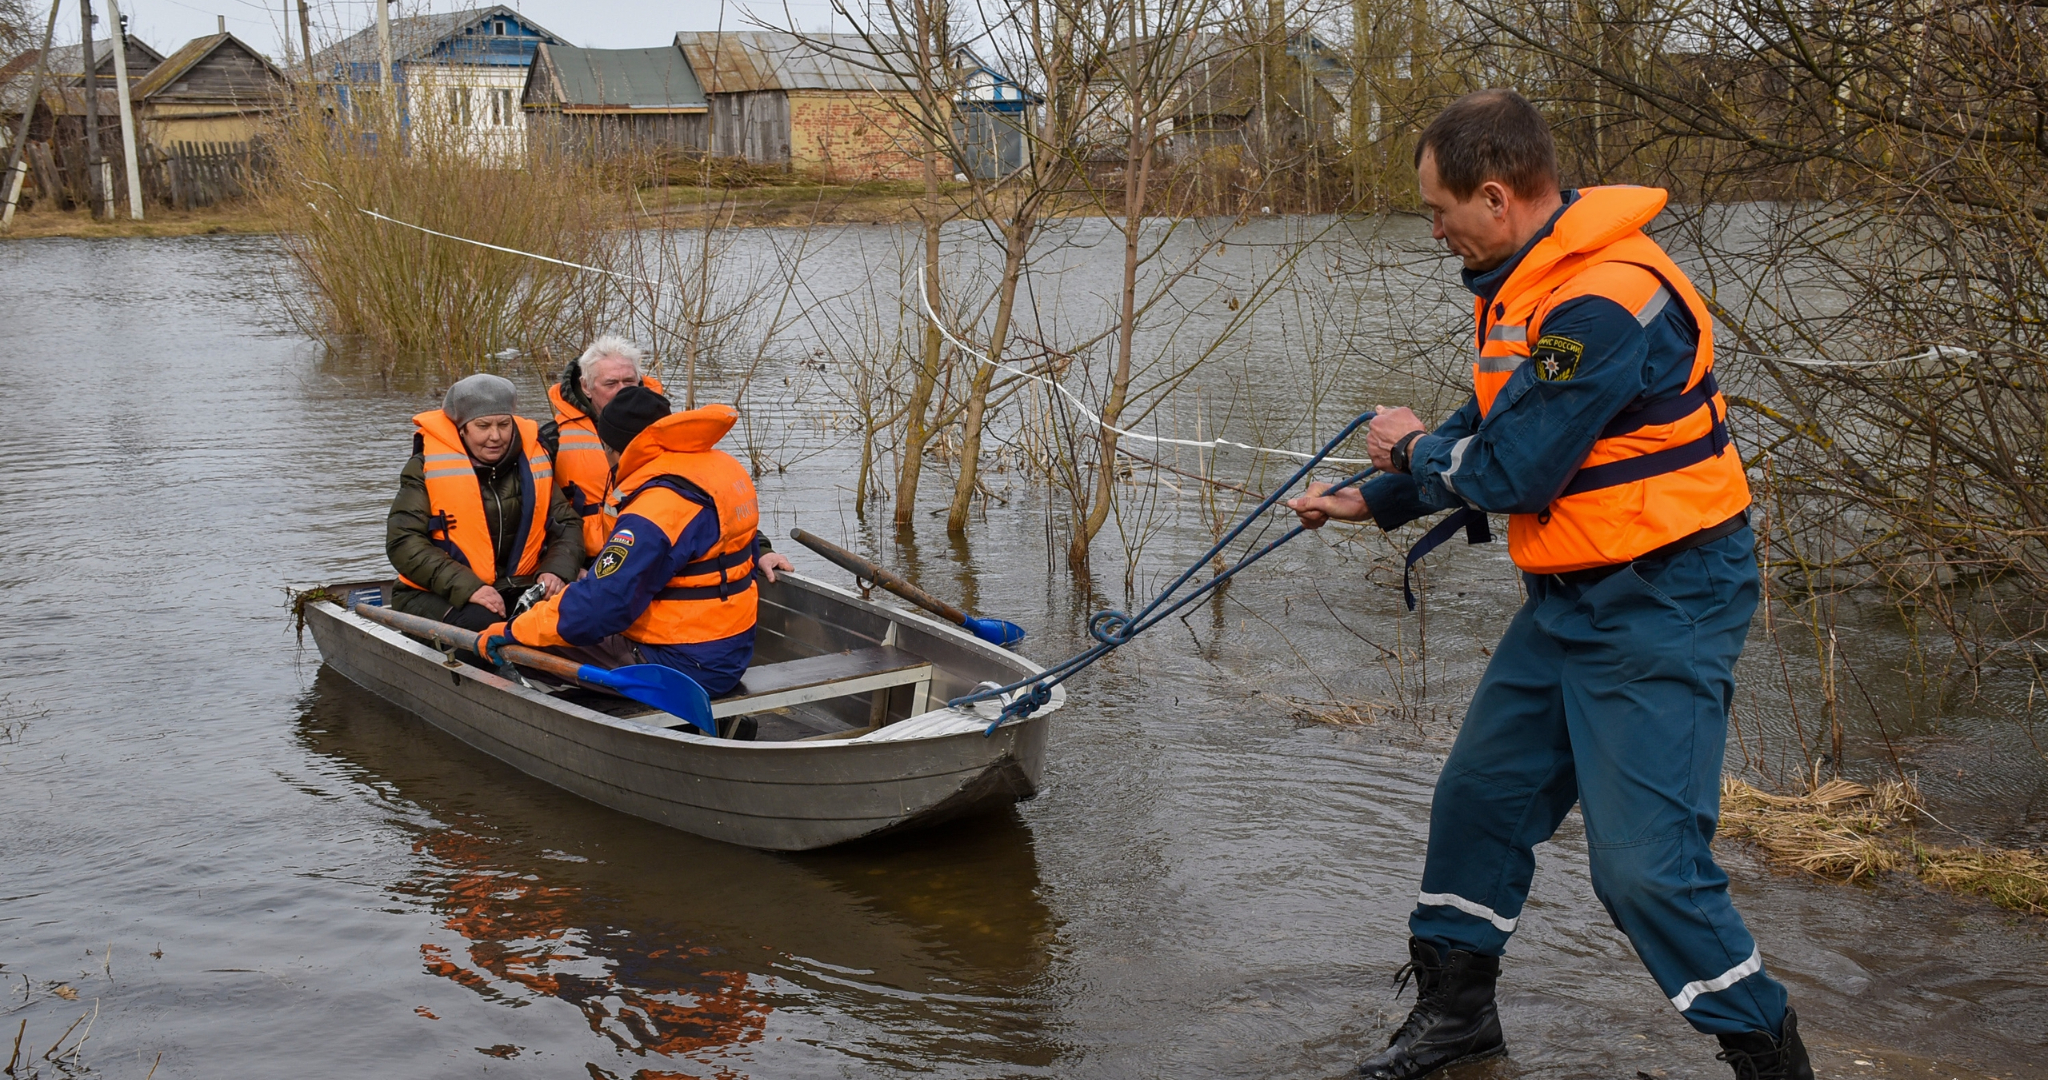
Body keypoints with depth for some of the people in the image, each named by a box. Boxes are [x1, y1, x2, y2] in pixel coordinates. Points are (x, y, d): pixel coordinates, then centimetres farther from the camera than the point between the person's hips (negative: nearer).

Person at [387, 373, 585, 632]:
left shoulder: (531, 463, 8)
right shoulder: (427, 467, -4)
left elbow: (567, 524, 14)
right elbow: (403, 542, -12)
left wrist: (556, 570, -9)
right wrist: (467, 587, -24)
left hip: (516, 589, 4)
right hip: (438, 596, -4)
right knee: (480, 621, -36)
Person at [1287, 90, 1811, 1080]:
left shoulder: (1606, 303, -25)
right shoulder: (1526, 287, 8)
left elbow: (1509, 473, -23)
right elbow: (1488, 429, 20)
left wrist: (1415, 450, -4)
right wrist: (1370, 503, 21)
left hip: (1662, 601, -10)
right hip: (1573, 596, 10)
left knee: (1645, 865, -12)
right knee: (1478, 795, 16)